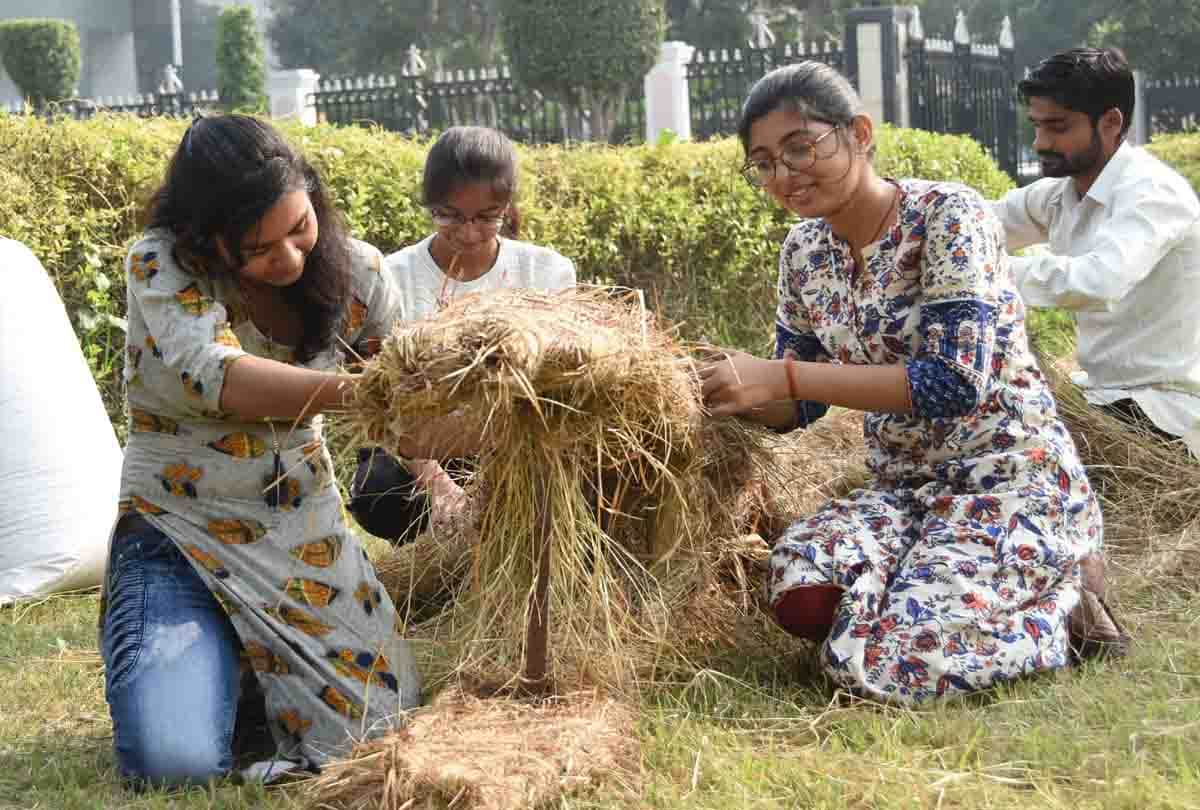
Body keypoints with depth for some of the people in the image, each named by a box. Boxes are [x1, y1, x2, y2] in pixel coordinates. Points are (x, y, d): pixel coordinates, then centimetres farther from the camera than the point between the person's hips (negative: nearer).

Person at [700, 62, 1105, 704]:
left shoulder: (947, 216, -14)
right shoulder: (805, 250, 6)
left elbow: (956, 380, -24)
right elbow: (799, 406, 12)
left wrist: (781, 376, -27)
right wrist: (738, 395, -11)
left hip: (1013, 482, -5)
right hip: (903, 488, 6)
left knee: (874, 663, -24)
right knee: (800, 593, -26)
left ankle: (1060, 598, 2)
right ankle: (935, 577, 4)